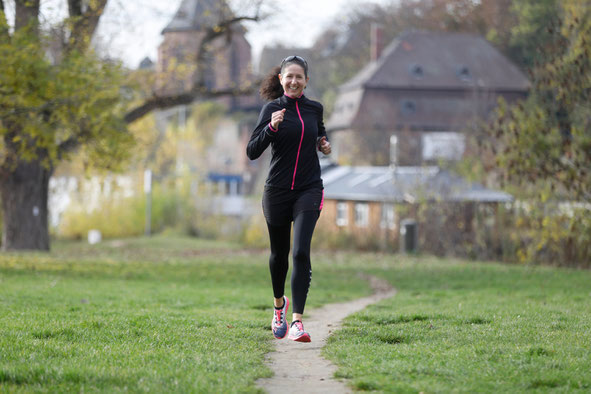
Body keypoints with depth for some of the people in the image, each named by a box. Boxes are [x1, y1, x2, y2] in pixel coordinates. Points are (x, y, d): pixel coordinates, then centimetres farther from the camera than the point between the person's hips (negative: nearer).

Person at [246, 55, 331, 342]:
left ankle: (297, 321, -18)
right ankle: (279, 304, 42)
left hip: (309, 190, 1)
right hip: (277, 190, -1)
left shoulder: (314, 108, 6)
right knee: (279, 253, 13)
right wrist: (271, 127, -26)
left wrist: (324, 144, 8)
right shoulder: (272, 109, -4)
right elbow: (252, 152, -11)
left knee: (301, 252, -16)